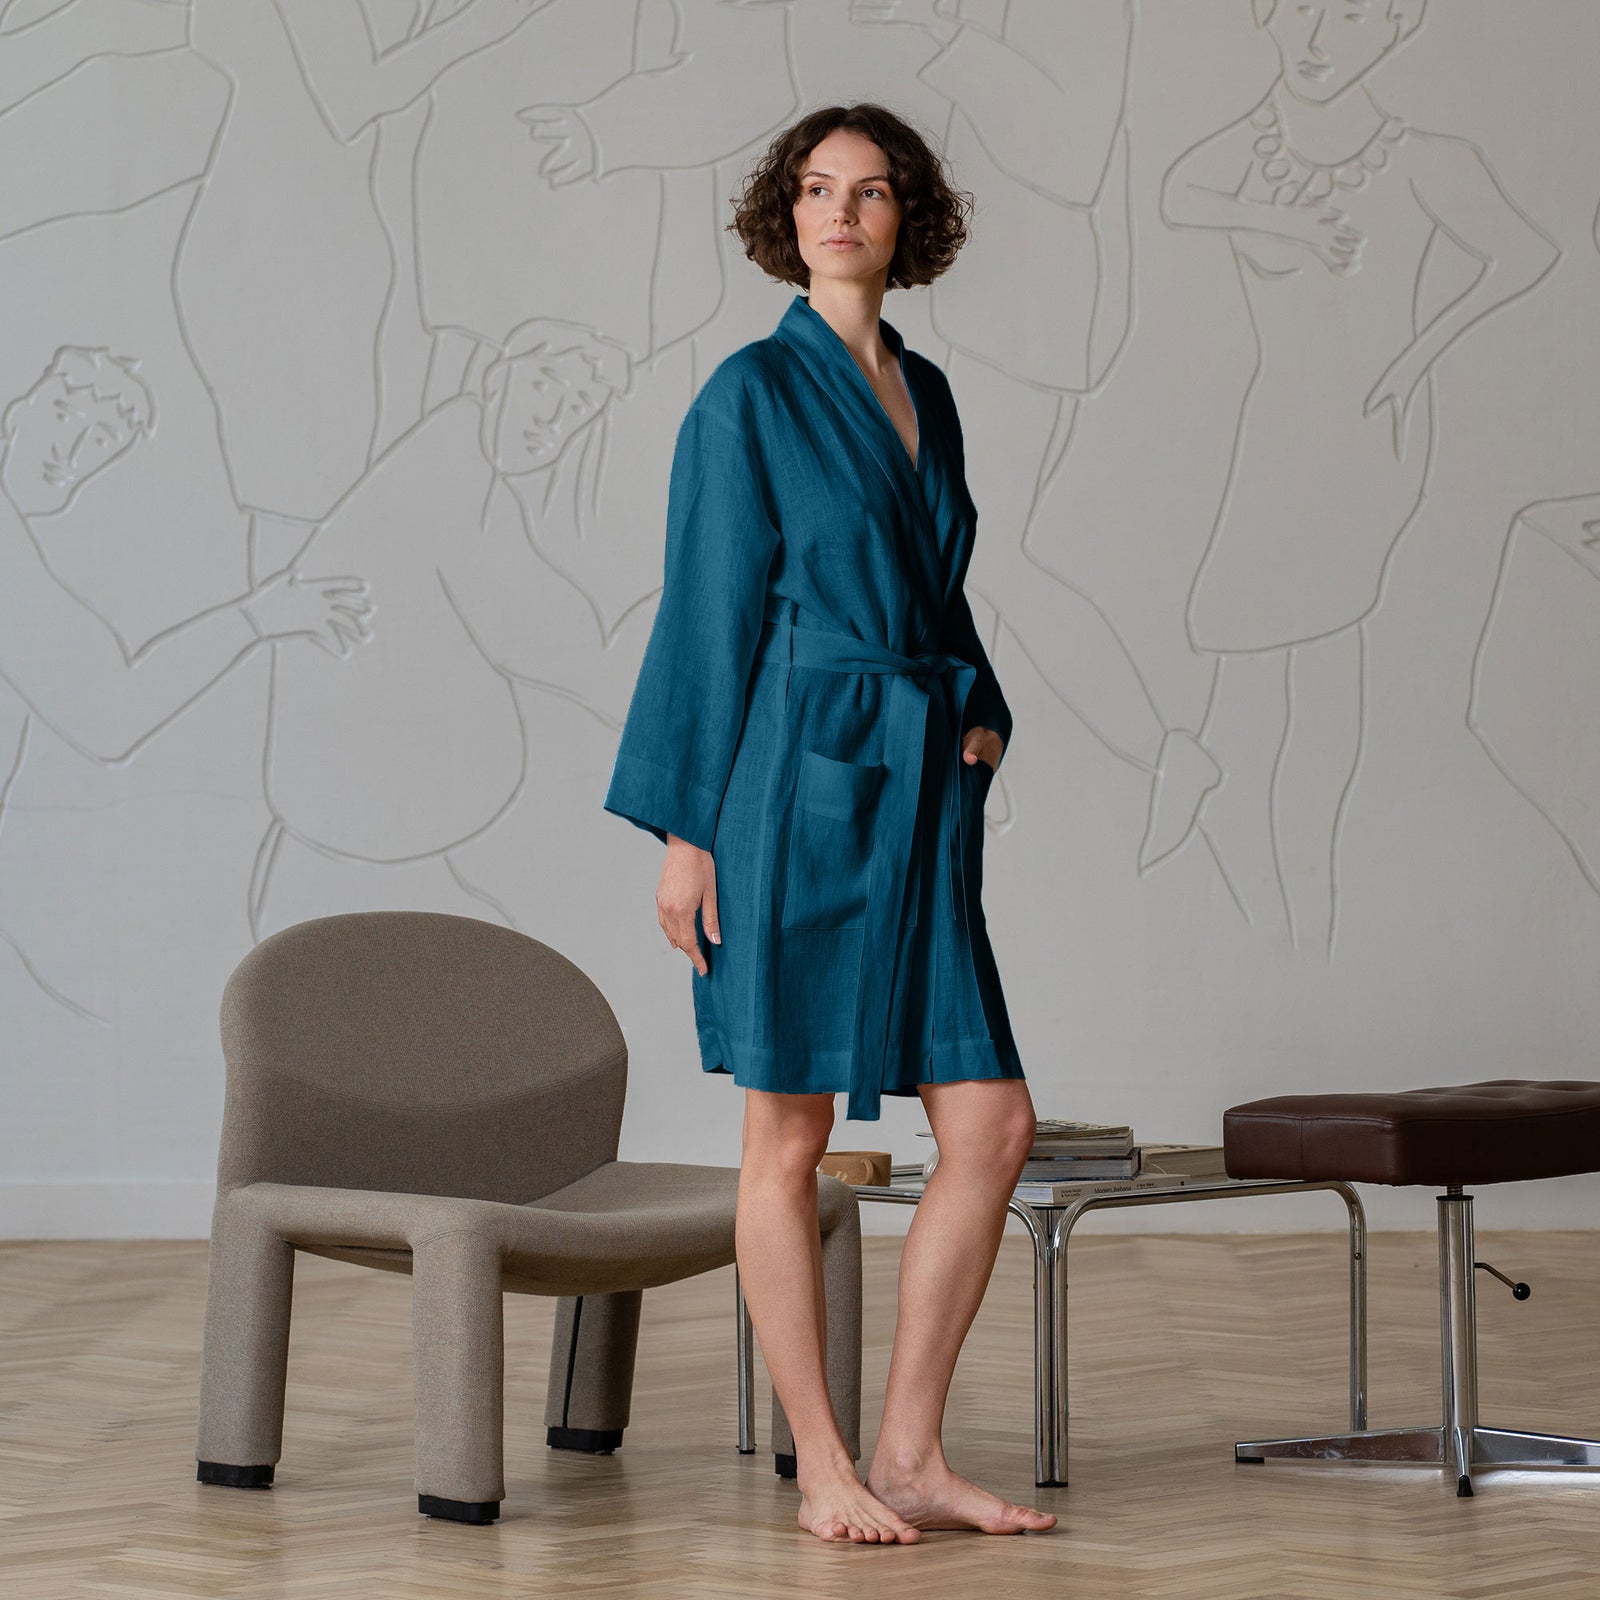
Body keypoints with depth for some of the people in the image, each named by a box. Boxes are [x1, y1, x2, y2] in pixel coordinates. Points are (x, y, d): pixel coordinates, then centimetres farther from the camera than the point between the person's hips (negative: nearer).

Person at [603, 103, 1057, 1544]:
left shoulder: (926, 393, 15)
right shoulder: (752, 394, -4)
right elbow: (708, 615, -6)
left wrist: (985, 712, 6)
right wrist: (685, 830, -8)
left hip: (920, 791, 7)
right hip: (798, 783, -7)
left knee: (993, 1125, 2)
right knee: (790, 1141, 1)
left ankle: (910, 1451, 12)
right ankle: (823, 1470, 10)